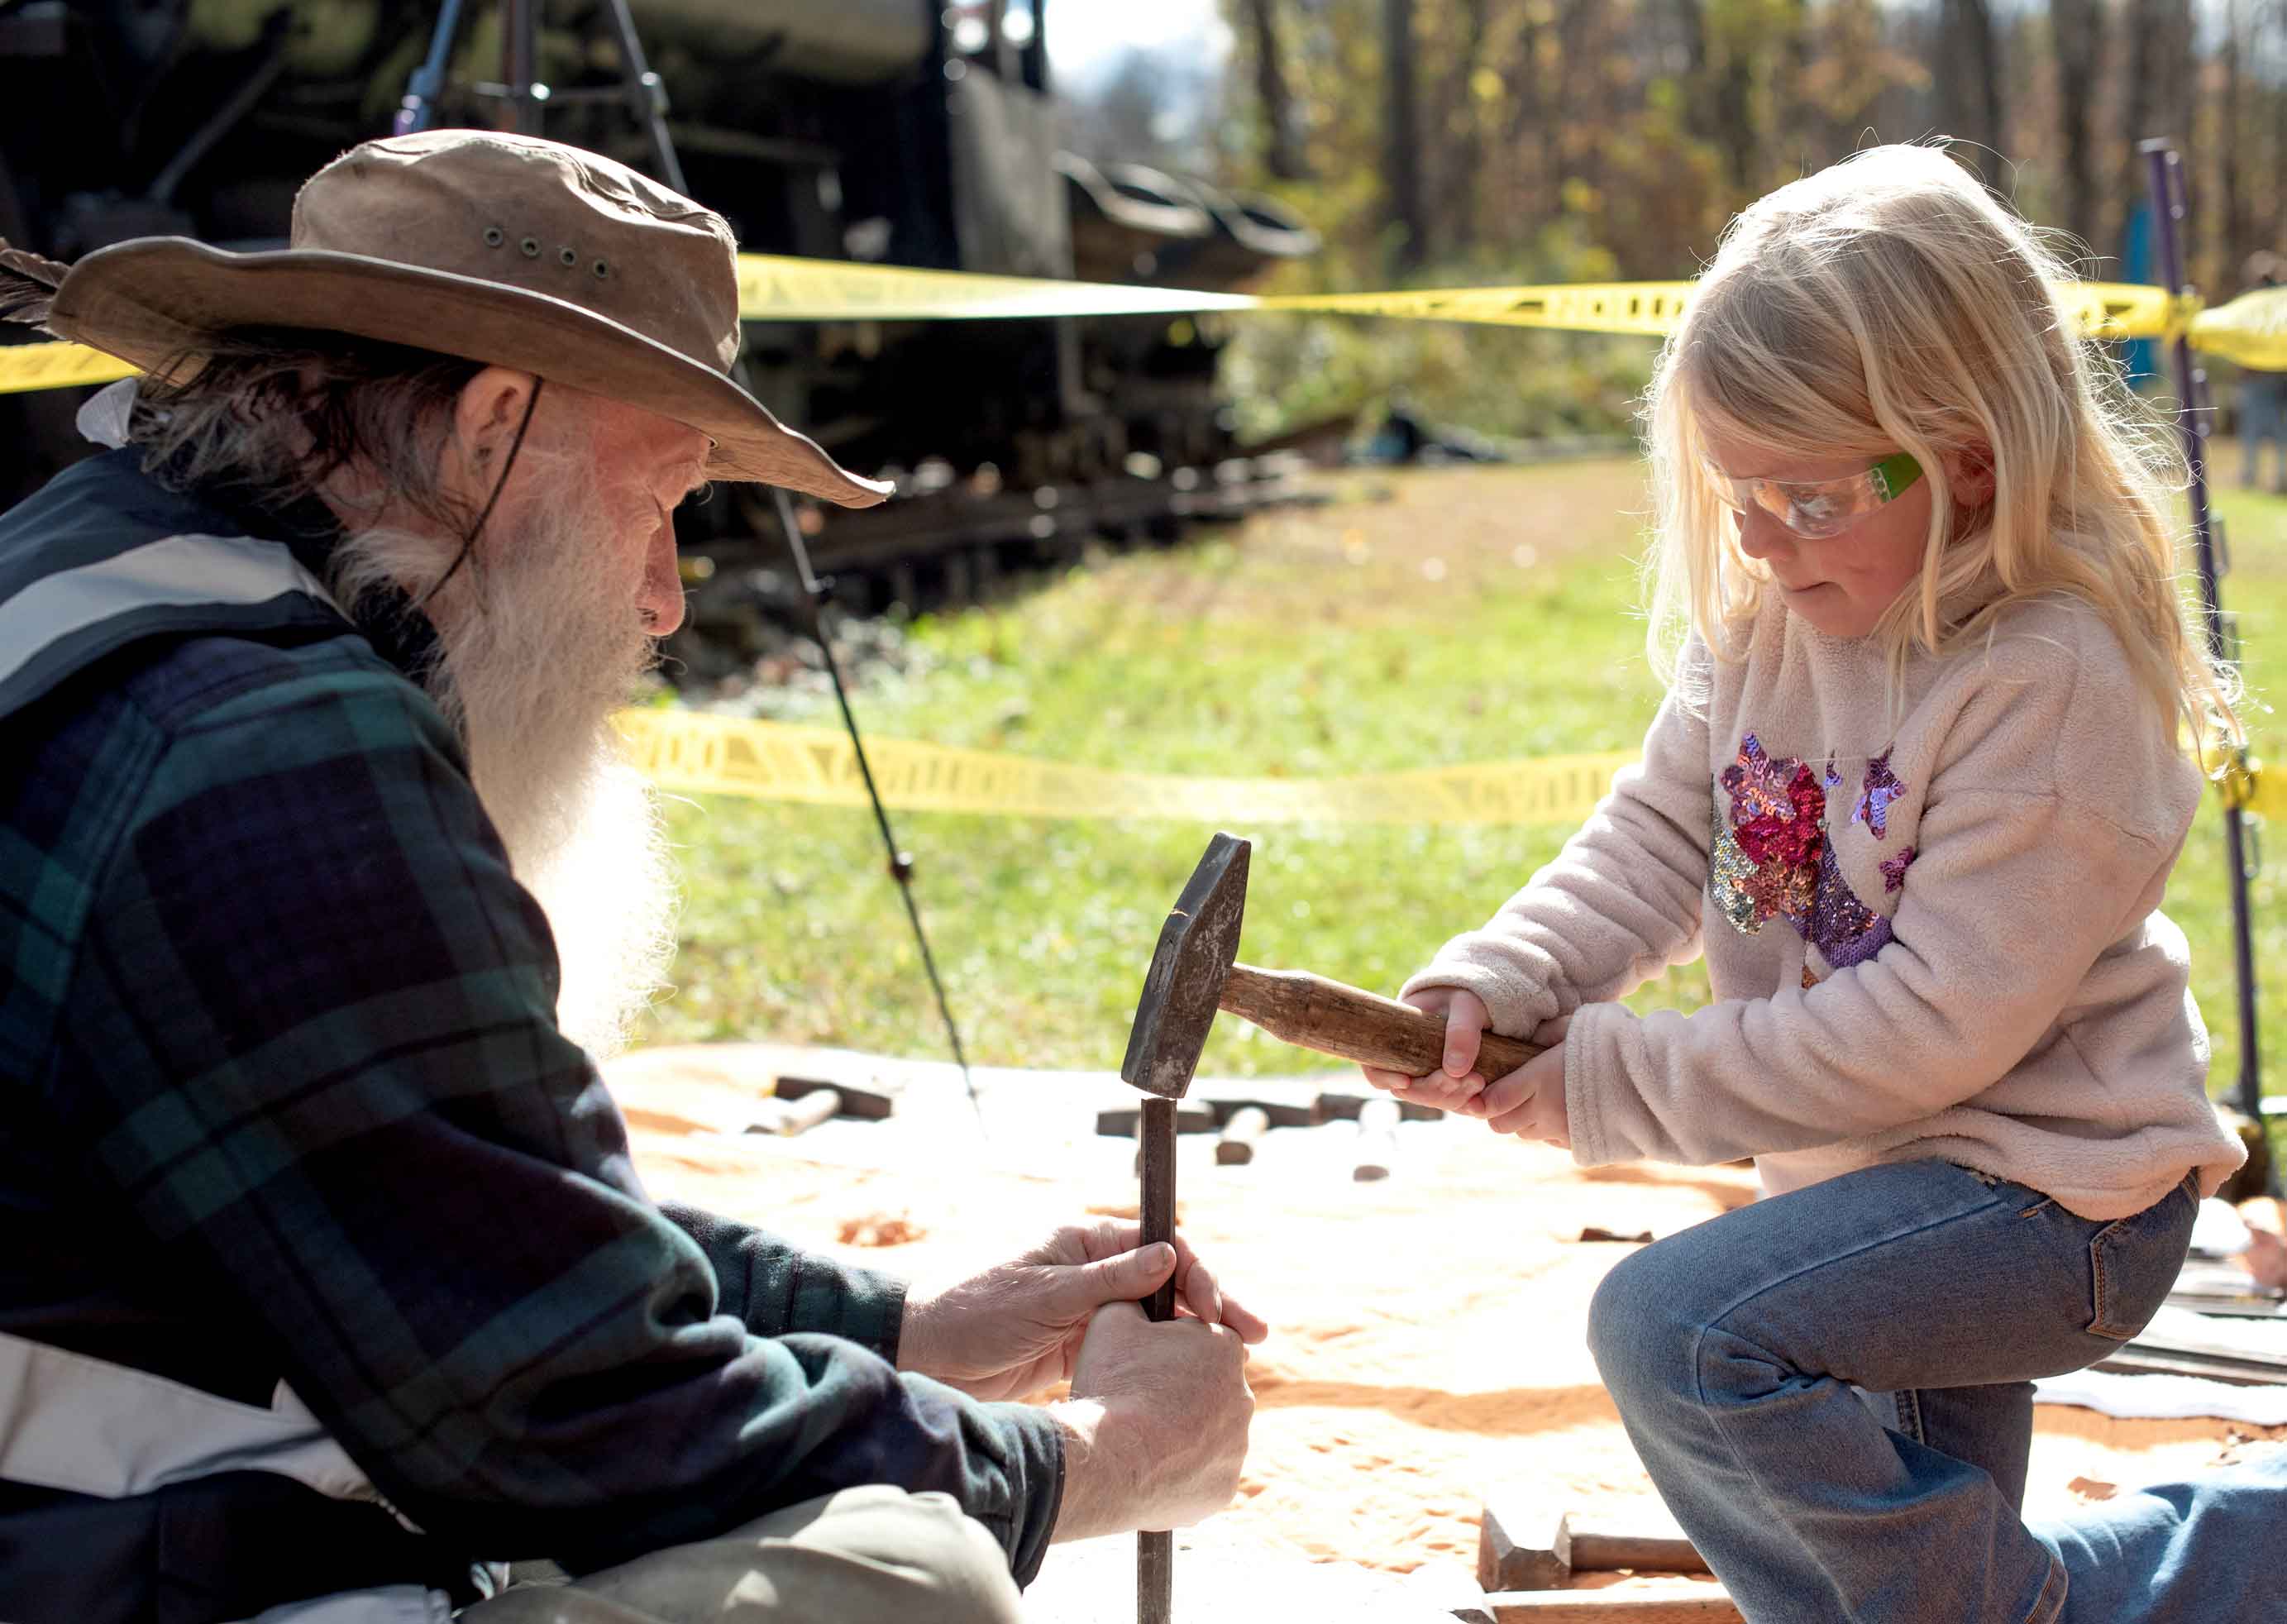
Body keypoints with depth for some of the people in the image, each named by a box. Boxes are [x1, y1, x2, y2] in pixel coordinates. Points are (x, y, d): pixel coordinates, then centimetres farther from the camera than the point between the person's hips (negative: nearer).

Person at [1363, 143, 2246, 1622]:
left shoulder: (2054, 681, -25)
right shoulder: (1764, 617, 0)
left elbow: (1938, 1022, -27)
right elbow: (1655, 842, 3)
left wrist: (1617, 1079, -24)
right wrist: (1497, 984, -17)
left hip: (2053, 1197, -8)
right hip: (1872, 1161, 8)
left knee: (1675, 1331, -26)